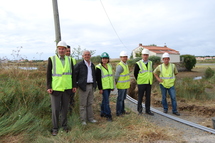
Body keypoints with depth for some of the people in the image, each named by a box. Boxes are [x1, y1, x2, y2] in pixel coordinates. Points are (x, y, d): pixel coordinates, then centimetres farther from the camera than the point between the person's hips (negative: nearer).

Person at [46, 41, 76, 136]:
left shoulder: (69, 60, 5)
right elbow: (48, 74, -3)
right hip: (55, 88, -2)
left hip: (67, 88, 3)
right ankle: (55, 128, 19)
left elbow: (72, 73, 8)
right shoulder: (51, 59, -3)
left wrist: (74, 85, 5)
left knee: (65, 108, 13)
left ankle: (64, 125, 28)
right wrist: (49, 87, -7)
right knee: (55, 109, 4)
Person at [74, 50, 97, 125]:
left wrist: (94, 84, 14)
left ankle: (90, 118, 23)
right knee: (83, 104, 2)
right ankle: (83, 120, 11)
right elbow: (74, 75, -7)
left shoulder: (92, 65, 13)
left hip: (91, 86, 6)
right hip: (83, 86, -6)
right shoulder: (79, 65, -7)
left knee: (90, 104, 13)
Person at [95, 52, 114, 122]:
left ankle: (102, 113, 28)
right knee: (106, 101, -8)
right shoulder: (99, 67, -10)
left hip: (109, 87, 7)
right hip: (104, 87, -7)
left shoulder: (109, 66, 11)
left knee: (105, 100, 15)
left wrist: (112, 86, 17)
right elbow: (98, 79, -12)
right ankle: (108, 115, 0)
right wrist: (100, 88, -15)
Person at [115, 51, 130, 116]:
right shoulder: (120, 66, -21)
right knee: (120, 99, 0)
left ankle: (122, 110, 31)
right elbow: (116, 75, -21)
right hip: (121, 85, -9)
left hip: (125, 85, 9)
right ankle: (118, 112, 11)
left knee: (123, 98, 18)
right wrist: (117, 83, -9)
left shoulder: (126, 64, 10)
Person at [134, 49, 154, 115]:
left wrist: (150, 80, 14)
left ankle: (148, 110, 18)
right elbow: (135, 74, 0)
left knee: (148, 97, 9)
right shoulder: (138, 64, -7)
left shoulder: (150, 63, 8)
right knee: (140, 97, 4)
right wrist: (139, 80, 6)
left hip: (149, 83, 4)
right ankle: (139, 109, 20)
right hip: (141, 83, -4)